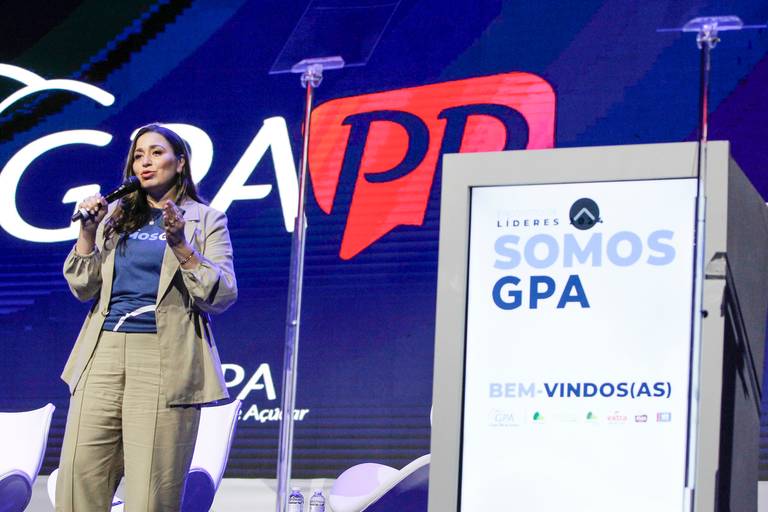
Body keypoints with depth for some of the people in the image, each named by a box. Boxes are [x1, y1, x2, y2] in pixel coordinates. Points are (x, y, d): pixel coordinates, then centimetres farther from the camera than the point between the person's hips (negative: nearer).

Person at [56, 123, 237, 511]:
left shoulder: (206, 220, 9)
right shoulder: (117, 219, 20)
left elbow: (222, 297, -2)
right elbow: (84, 289, 13)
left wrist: (181, 245, -13)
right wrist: (88, 232, 1)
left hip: (163, 358, -4)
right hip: (104, 353, 4)